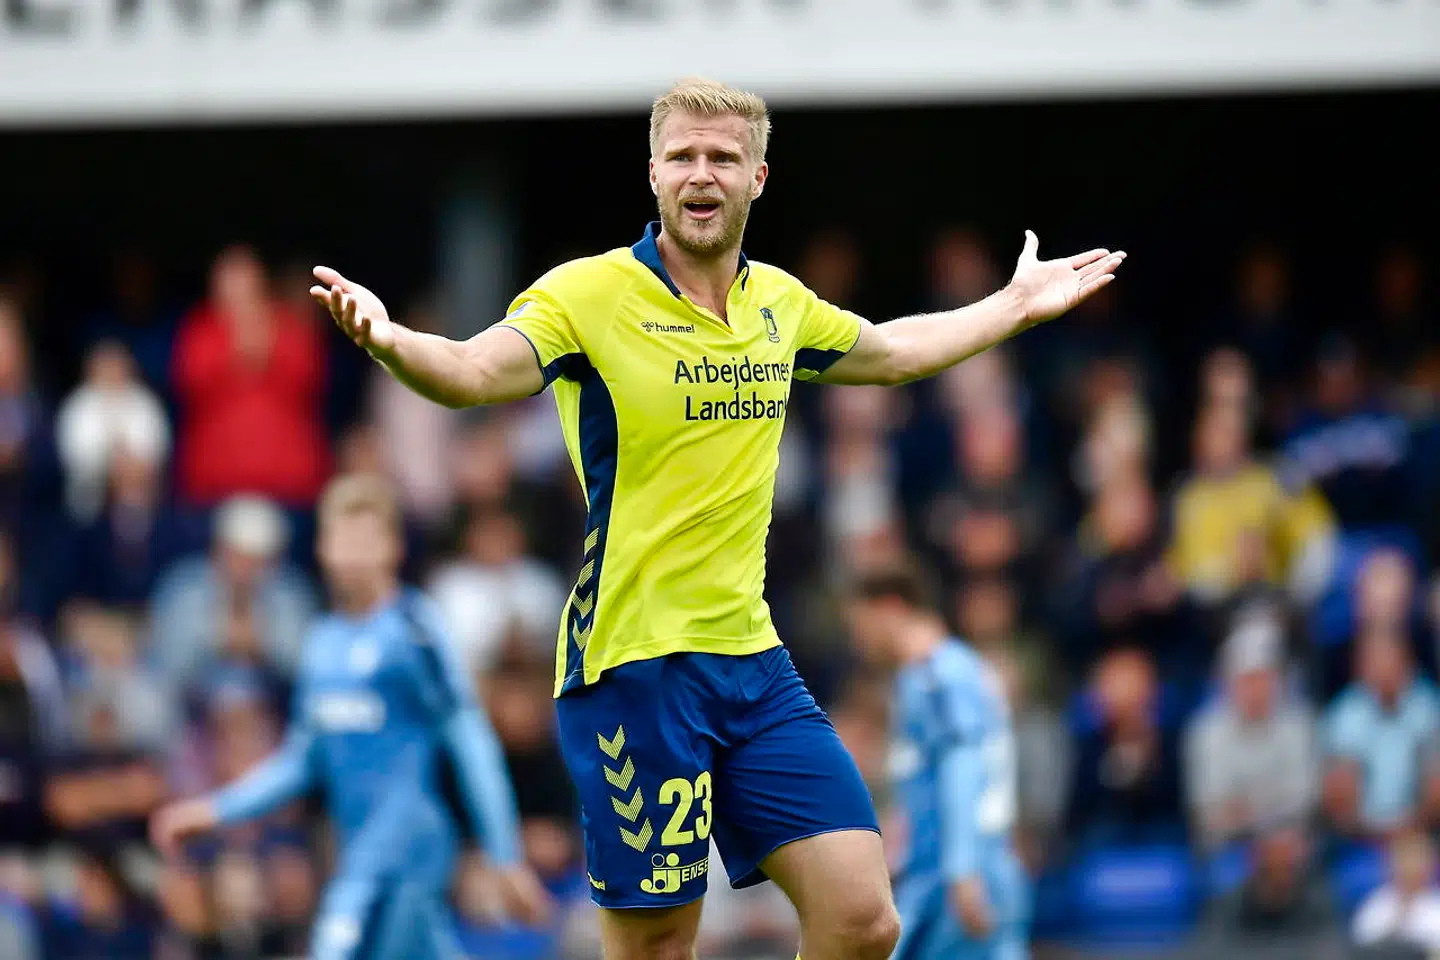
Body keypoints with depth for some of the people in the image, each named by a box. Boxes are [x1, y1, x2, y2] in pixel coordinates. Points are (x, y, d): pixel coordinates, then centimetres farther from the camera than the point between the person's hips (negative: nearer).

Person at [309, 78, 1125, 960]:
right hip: (635, 669, -6)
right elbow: (478, 370, -27)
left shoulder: (779, 303, 9)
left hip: (752, 659, 6)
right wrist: (389, 341, -47)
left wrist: (1017, 306, 36)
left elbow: (891, 352, 31)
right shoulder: (589, 295, -10)